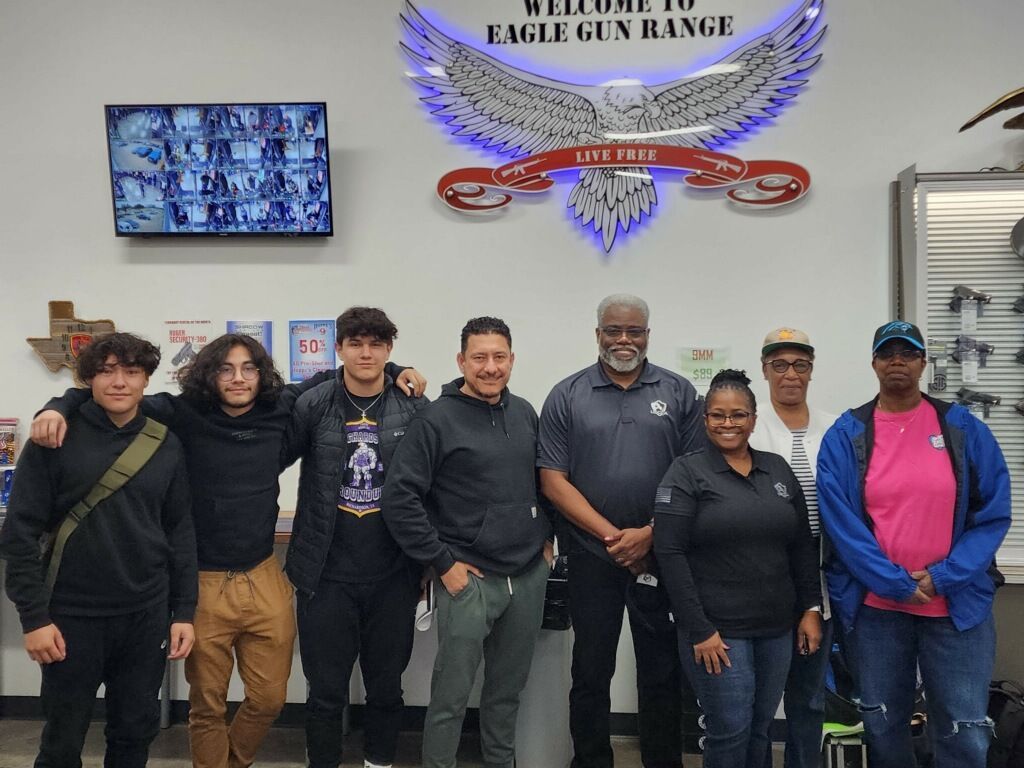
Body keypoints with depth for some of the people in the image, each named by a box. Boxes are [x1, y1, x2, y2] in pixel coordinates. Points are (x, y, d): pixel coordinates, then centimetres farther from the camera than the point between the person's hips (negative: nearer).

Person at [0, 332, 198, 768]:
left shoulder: (166, 445, 2)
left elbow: (180, 533, 6)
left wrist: (184, 612, 3)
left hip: (146, 616, 3)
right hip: (72, 617, -2)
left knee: (136, 733, 13)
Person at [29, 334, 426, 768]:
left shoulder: (281, 411, 1)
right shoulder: (186, 415, -6)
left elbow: (327, 380, 14)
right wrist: (59, 407, -23)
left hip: (264, 581, 3)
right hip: (203, 584, -2)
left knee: (269, 698, 13)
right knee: (207, 705, 12)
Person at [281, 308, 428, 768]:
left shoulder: (416, 409, -2)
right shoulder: (311, 406, -4)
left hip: (393, 575, 1)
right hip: (326, 575, -1)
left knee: (386, 687, 15)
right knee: (326, 691, 10)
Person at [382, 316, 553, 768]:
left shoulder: (524, 413, 7)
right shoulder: (437, 419, -11)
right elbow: (398, 498, -14)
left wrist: (545, 538, 13)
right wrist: (443, 563, -13)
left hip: (530, 575, 5)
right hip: (470, 579, -5)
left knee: (509, 688, 18)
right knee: (452, 694, 5)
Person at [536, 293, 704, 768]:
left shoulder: (679, 394, 3)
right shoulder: (567, 396, 1)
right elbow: (553, 480, -4)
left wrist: (648, 534, -11)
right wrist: (612, 536, -11)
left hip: (662, 555, 1)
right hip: (592, 556, 0)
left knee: (662, 674, 10)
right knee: (591, 673, 11)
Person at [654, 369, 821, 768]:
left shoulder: (778, 469, 8)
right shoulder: (687, 472, -7)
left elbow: (803, 545, 14)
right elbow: (670, 554, -13)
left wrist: (811, 608, 6)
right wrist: (699, 630, -16)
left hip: (776, 627, 5)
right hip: (717, 629, -5)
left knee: (760, 730, 13)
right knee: (731, 731, 1)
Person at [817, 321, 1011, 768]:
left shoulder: (964, 429, 0)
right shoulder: (845, 435, -3)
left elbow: (994, 513, -2)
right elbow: (841, 522, -8)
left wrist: (942, 578, -12)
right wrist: (898, 584, -13)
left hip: (958, 604, 0)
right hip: (876, 607, 0)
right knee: (882, 727, 15)